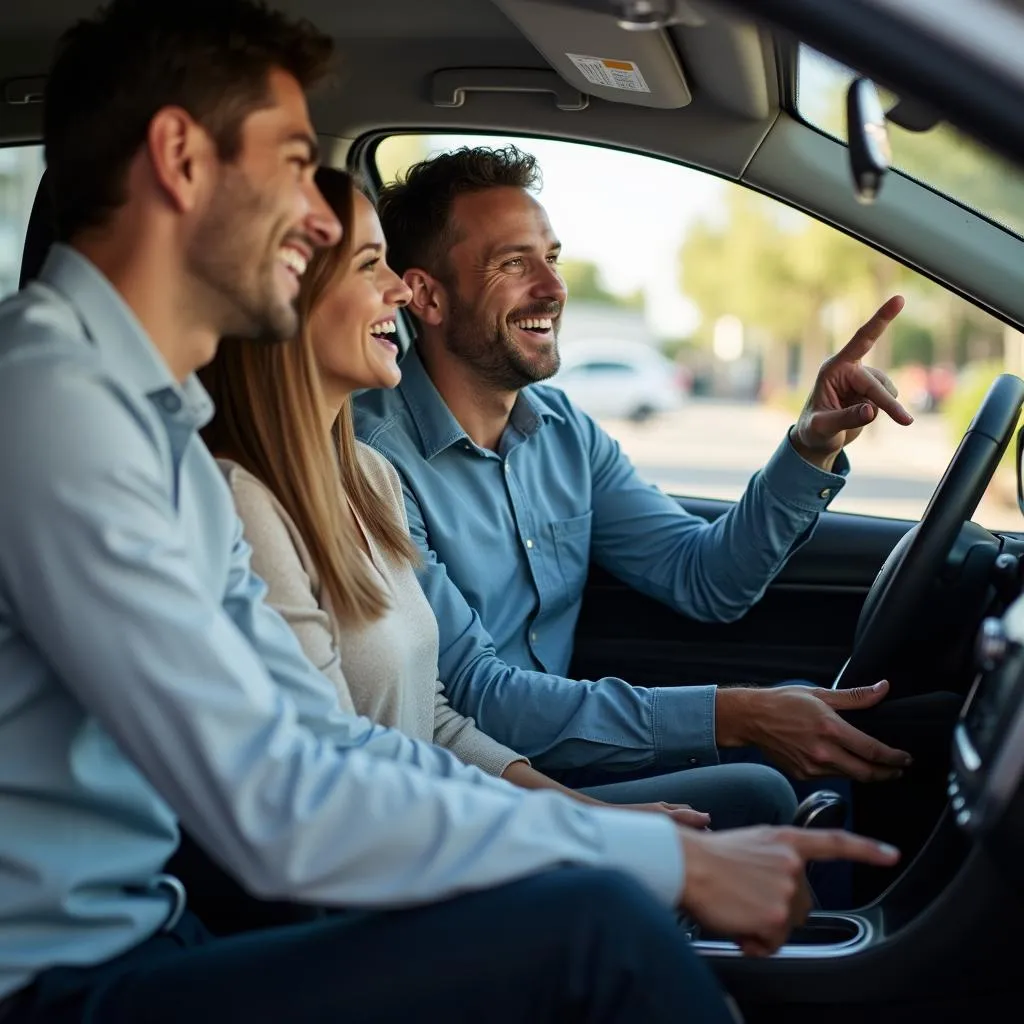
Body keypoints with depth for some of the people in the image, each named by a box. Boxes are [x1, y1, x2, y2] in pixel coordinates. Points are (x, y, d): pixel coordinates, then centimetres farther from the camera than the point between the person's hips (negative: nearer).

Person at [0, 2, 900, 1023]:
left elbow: (319, 735, 10)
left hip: (139, 933, 9)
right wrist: (667, 860, -16)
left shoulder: (158, 419, 12)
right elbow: (274, 811, -23)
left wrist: (595, 824, -1)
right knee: (592, 928, -21)